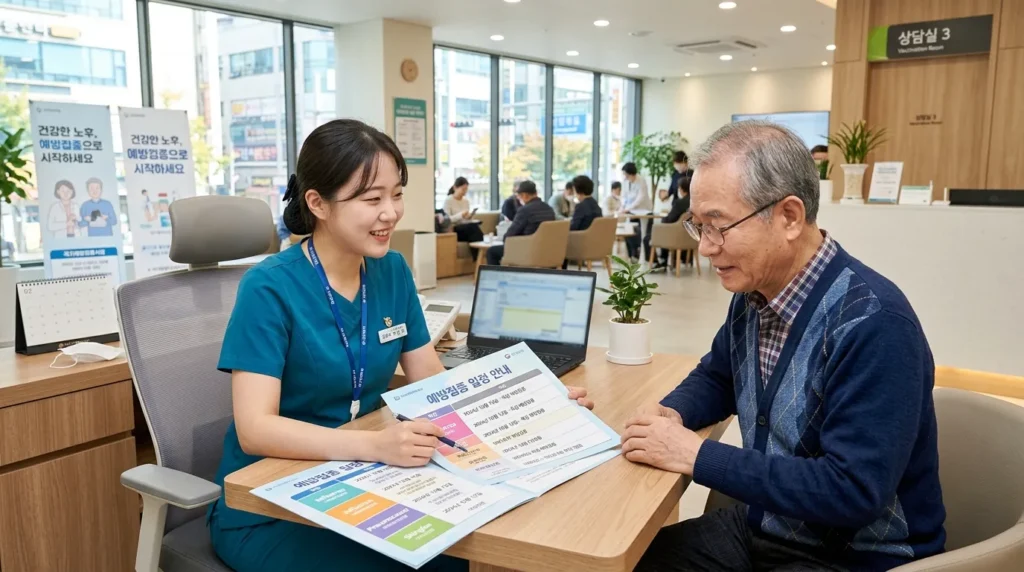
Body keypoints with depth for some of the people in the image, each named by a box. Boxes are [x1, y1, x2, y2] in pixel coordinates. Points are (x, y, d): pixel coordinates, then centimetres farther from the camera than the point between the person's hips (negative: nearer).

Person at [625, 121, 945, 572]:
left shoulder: (872, 323, -26)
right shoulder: (754, 293, -1)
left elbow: (852, 491, -29)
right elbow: (716, 378, 16)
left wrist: (697, 456, -26)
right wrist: (672, 413, -6)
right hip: (759, 526, 7)